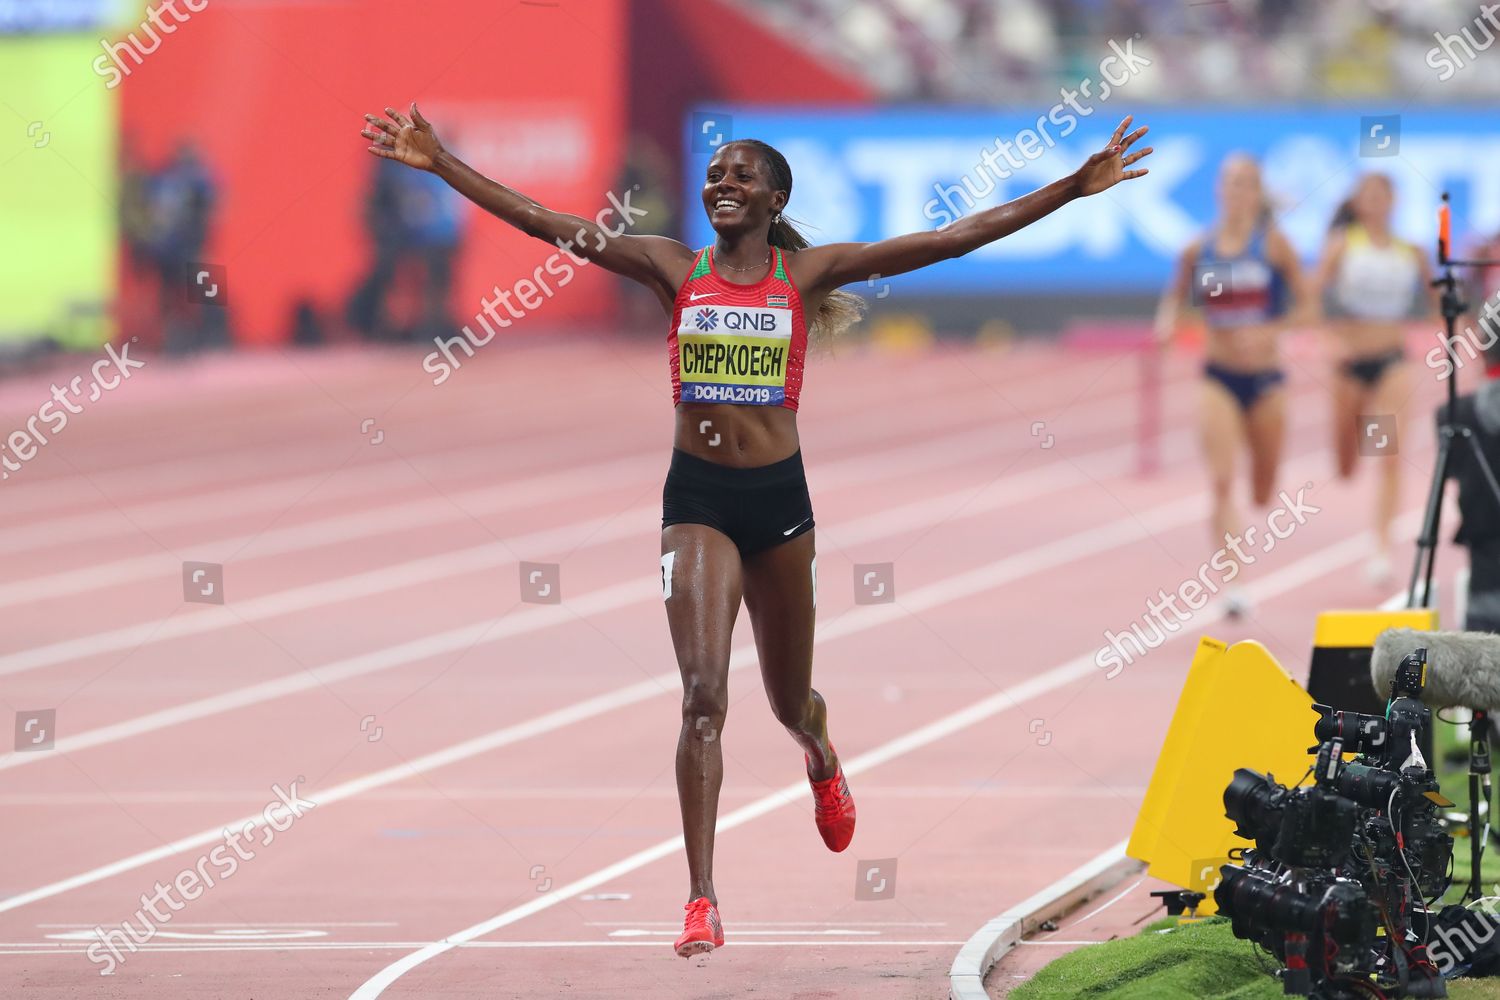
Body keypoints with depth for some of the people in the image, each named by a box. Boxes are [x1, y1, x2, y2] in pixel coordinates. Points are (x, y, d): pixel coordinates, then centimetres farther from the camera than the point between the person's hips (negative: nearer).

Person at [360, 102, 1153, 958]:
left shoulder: (806, 273, 1)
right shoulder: (674, 269, 1)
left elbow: (953, 239, -3)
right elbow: (542, 222, -3)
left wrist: (1075, 188, -7)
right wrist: (439, 164, -9)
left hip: (779, 497, 1)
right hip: (697, 497, -1)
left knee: (788, 701, 15)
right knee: (704, 695, -15)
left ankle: (821, 756, 55)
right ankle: (702, 903, -16)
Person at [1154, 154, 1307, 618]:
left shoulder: (1272, 243, -6)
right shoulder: (1198, 250, 0)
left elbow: (1302, 299, -4)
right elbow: (1176, 295, 13)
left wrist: (1271, 331, -21)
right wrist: (1167, 320, -9)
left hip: (1265, 375, 0)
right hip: (1219, 375, 0)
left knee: (1263, 493, 13)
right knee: (1221, 483, -17)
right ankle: (1233, 583, -20)